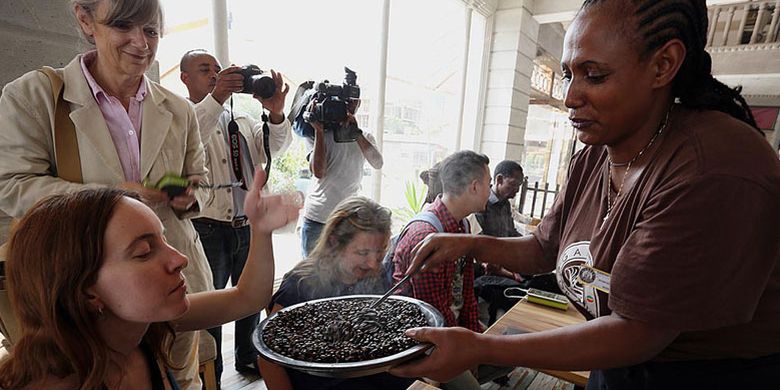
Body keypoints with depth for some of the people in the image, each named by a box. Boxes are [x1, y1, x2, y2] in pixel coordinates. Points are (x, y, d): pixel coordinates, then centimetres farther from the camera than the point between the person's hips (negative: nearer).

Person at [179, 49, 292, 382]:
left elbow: (275, 147, 1)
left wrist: (276, 112, -18)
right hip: (209, 227, -5)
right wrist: (216, 98, -35)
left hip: (249, 226, 6)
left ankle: (248, 357, 40)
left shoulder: (241, 120, 16)